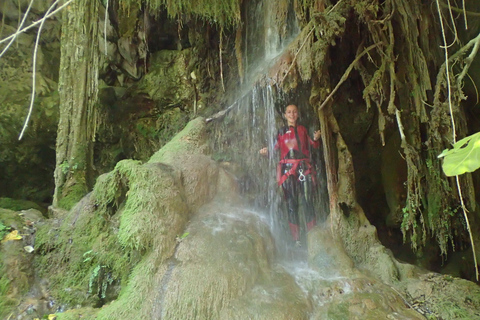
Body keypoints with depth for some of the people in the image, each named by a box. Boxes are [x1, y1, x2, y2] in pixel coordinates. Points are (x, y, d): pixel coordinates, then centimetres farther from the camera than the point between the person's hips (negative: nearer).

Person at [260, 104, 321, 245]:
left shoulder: (302, 129, 17)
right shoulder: (281, 132, 11)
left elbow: (313, 145, 17)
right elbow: (275, 147, 6)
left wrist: (316, 139, -4)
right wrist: (266, 151, -14)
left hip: (304, 167, 2)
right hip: (287, 168, -1)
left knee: (308, 202, -6)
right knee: (291, 204, -3)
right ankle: (296, 239, 2)